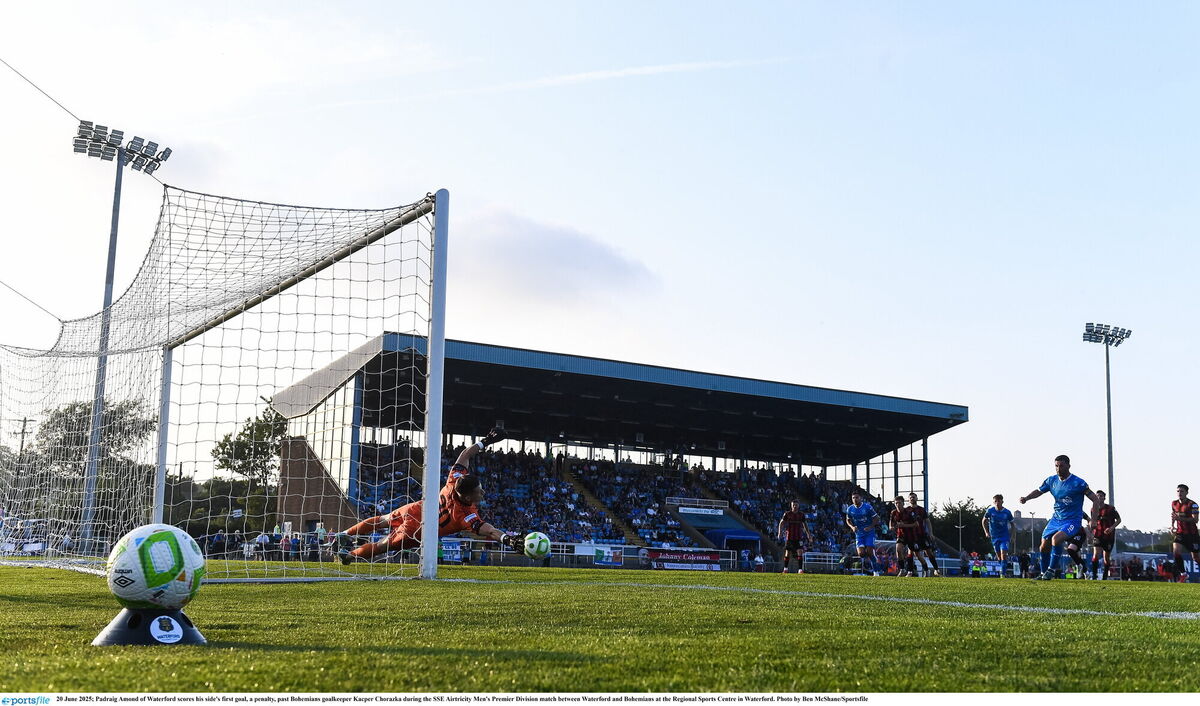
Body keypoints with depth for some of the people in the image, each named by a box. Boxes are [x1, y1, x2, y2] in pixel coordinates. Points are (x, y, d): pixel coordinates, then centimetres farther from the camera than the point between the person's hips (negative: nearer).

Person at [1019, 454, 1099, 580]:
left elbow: (1095, 500, -11)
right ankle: (1044, 573, 23)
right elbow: (1039, 491, 16)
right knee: (1044, 546, 4)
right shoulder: (1051, 480, 1)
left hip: (1072, 520, -6)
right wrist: (1026, 498, -4)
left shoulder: (1078, 483, -15)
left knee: (1056, 539, -29)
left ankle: (1051, 570, -14)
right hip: (1056, 518, 6)